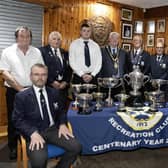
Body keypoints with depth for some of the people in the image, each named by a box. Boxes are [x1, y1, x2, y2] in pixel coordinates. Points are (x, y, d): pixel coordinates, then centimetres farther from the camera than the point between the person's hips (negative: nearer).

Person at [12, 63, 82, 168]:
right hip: (34, 132, -4)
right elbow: (18, 120, -5)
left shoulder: (54, 92, 11)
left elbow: (61, 111, 19)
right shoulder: (22, 96, -2)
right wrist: (33, 133, -20)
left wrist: (62, 124, -2)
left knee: (76, 147, -16)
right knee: (39, 159, -32)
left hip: (53, 130, 4)